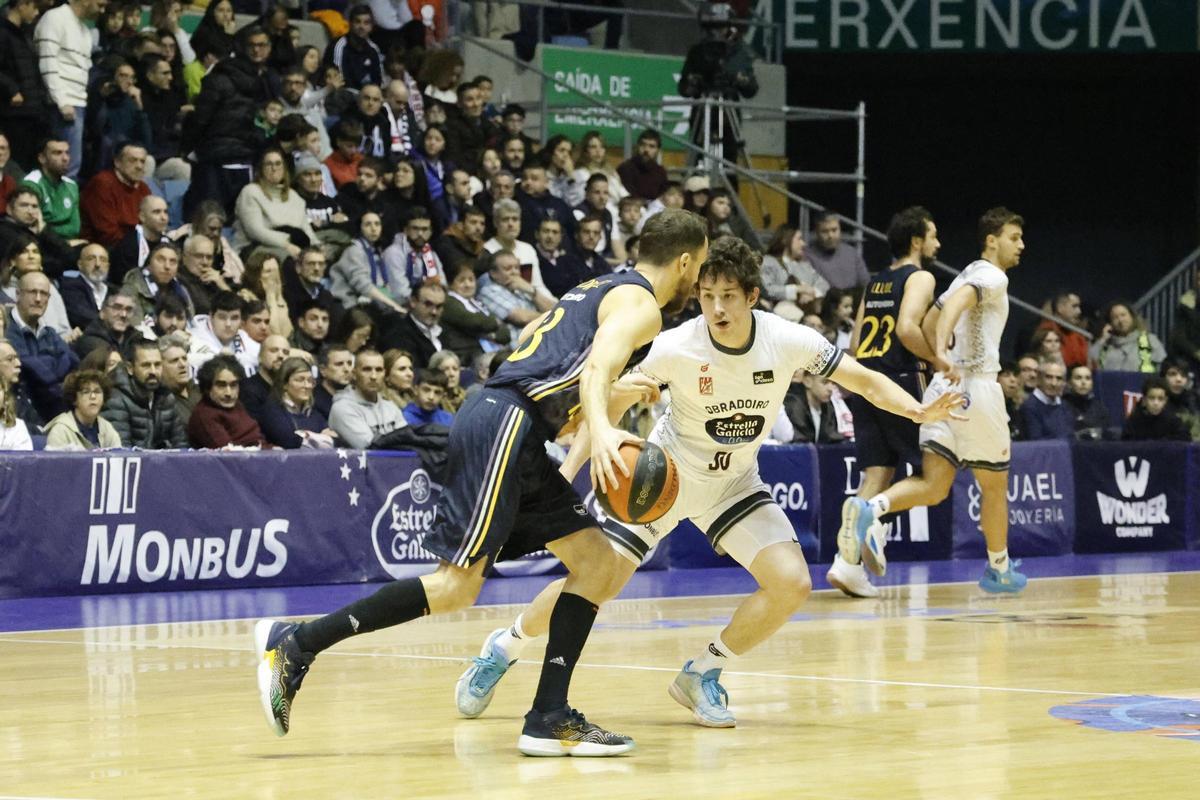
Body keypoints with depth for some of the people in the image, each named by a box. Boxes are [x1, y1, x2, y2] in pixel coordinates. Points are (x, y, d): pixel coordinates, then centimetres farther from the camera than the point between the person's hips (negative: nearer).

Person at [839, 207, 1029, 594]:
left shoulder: (967, 276, 23)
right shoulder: (993, 277, -5)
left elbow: (927, 324, 27)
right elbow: (957, 302, -25)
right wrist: (943, 351, -38)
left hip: (944, 386, 8)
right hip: (976, 386, -8)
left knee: (933, 486, -5)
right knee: (994, 485, 11)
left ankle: (870, 508, -31)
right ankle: (999, 569, 24)